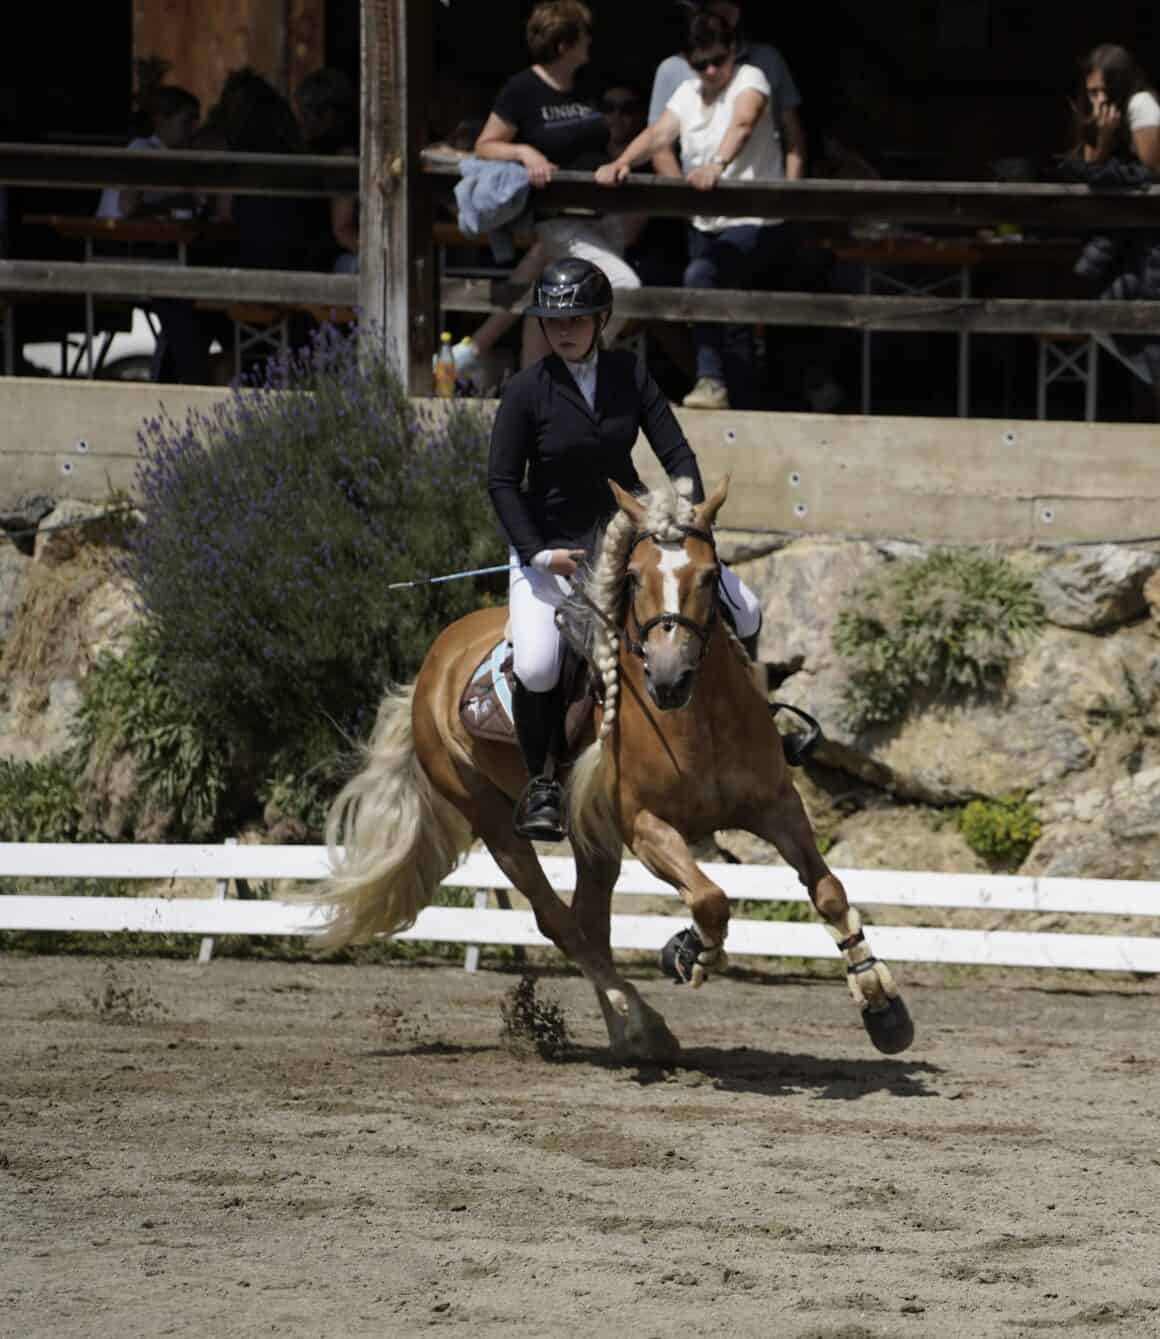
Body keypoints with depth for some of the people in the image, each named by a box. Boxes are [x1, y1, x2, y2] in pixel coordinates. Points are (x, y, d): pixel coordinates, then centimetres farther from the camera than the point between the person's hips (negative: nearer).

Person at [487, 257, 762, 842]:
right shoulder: (527, 390, -12)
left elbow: (676, 453, -3)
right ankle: (539, 783, -2)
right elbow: (502, 482, -9)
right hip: (550, 542, -3)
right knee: (536, 669, -25)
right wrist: (539, 554, -19)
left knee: (744, 612, -4)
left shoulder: (629, 375, -4)